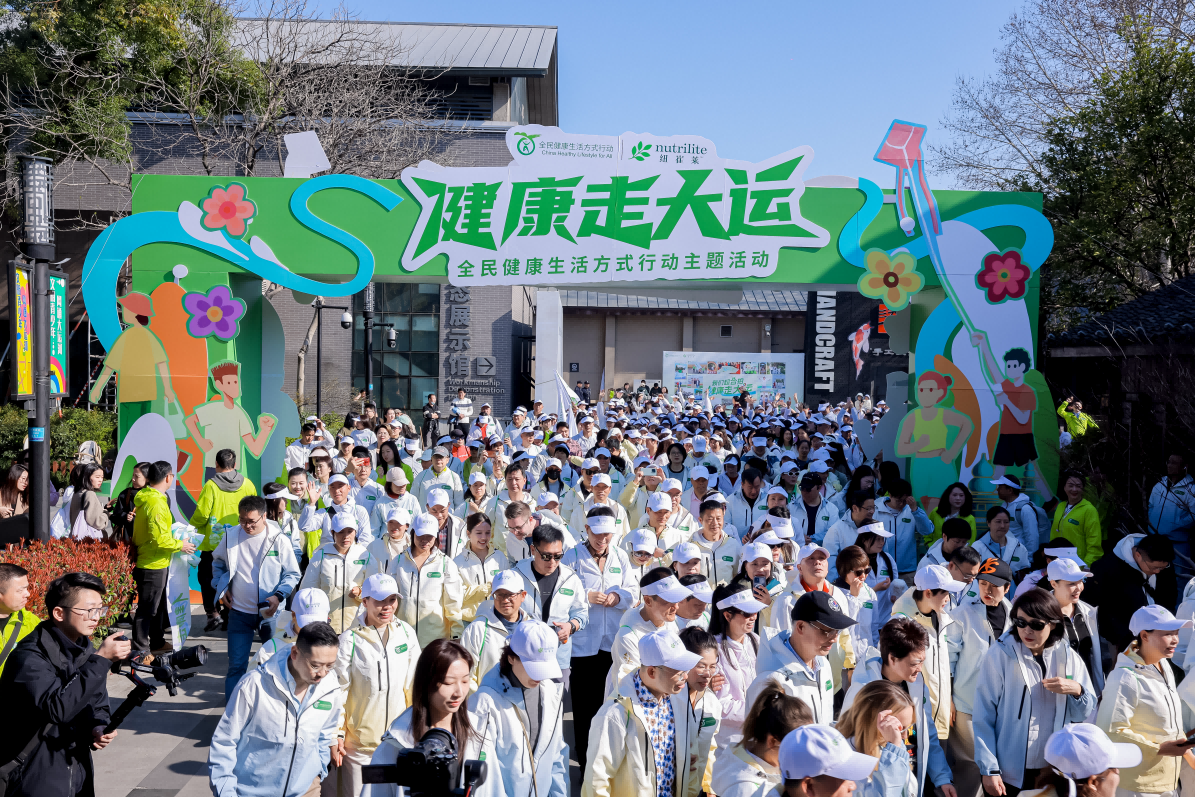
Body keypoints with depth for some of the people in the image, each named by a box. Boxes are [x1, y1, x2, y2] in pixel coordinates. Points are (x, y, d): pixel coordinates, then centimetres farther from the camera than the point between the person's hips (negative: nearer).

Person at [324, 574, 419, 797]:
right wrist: (336, 735, -7)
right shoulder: (349, 640, -13)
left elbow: (413, 683, 7)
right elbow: (338, 691, -8)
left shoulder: (406, 633, -1)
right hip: (359, 742, -3)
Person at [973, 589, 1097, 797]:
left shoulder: (1068, 657, -1)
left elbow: (1084, 713, 6)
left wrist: (1077, 690, -14)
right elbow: (983, 716, -10)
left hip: (1054, 771, 4)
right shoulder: (999, 655, -12)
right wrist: (988, 770, -12)